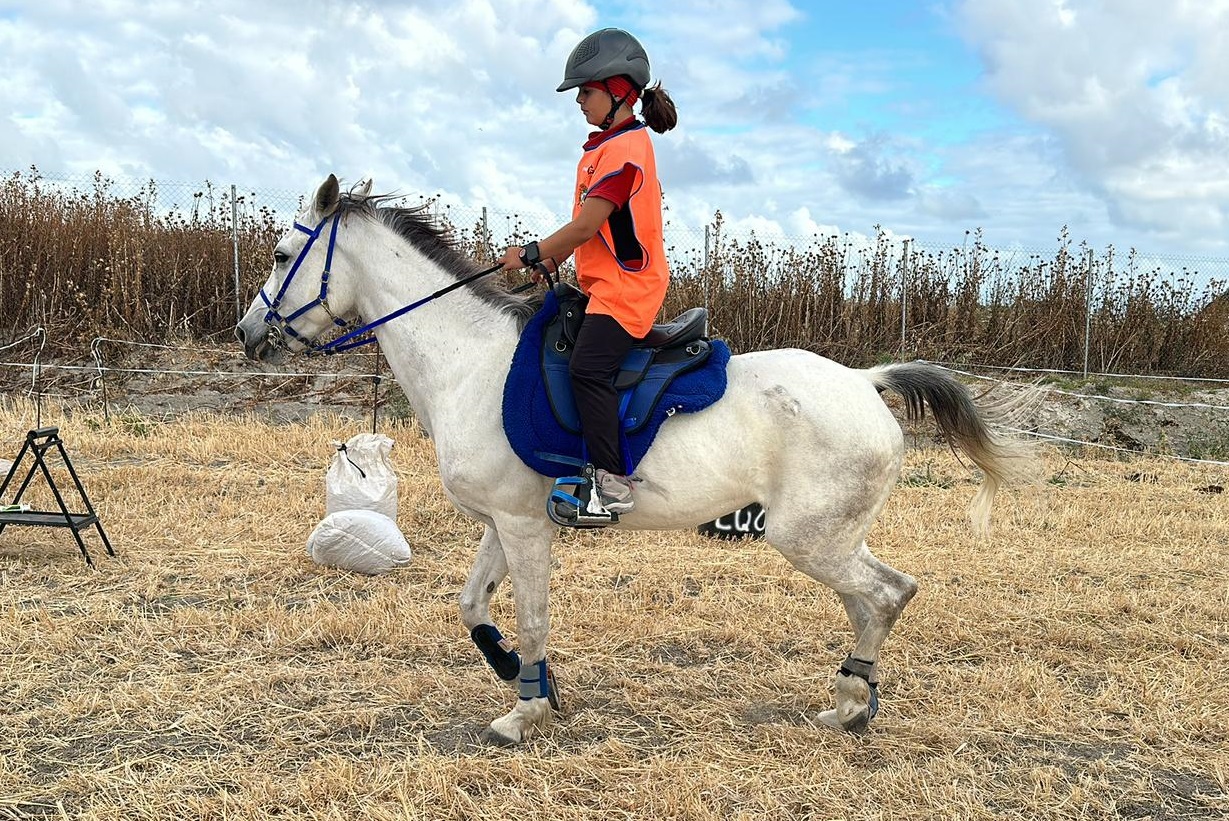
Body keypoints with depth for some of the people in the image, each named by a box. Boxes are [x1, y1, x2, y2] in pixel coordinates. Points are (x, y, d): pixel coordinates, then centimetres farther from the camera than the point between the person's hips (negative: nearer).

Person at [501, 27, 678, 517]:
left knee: (588, 368, -25)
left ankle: (612, 479, -24)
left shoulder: (623, 150, -15)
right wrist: (553, 259, 11)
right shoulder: (608, 145, 17)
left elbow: (587, 224, -20)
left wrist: (531, 254, -11)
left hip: (625, 287, -11)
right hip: (606, 284, 11)